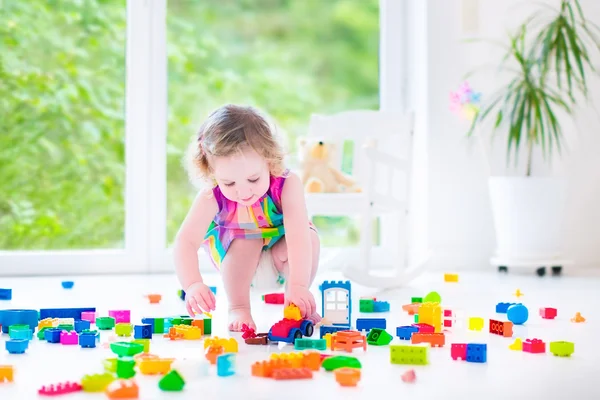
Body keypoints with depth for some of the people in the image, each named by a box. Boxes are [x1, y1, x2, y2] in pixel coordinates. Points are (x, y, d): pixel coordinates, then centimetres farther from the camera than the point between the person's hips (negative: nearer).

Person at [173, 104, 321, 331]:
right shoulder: (212, 197, -30)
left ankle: (296, 306, -8)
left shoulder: (287, 186, -33)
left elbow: (298, 236, -42)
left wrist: (298, 286, -55)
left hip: (280, 257, 0)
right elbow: (186, 241, -37)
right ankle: (238, 309, -17)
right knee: (245, 239, -33)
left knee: (311, 239, -30)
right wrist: (193, 284, -56)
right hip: (237, 261, 0)